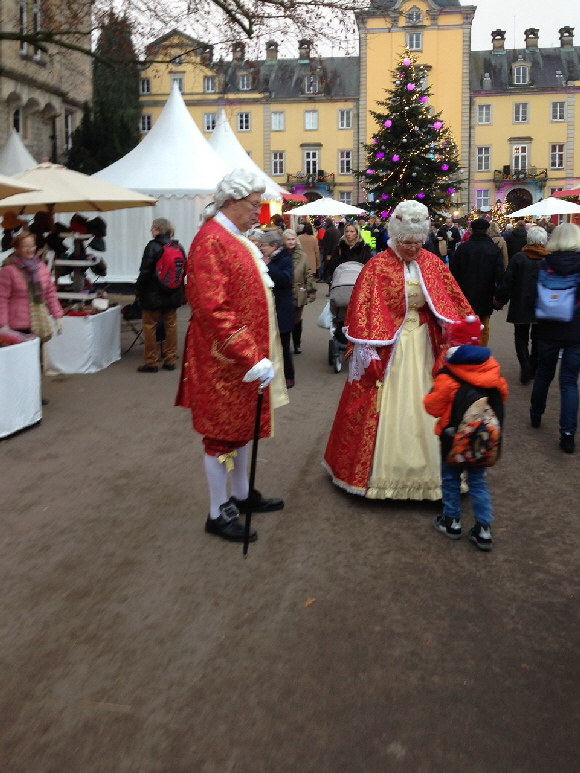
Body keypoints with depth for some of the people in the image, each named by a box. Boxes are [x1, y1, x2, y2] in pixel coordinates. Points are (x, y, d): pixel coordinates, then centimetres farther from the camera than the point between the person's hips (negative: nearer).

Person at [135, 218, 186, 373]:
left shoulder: (153, 247, -14)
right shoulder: (179, 247, 4)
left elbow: (145, 272, -15)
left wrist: (139, 289, -2)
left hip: (153, 295, -6)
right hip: (173, 295, 6)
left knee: (150, 326, 2)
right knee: (171, 325, 12)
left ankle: (151, 362, 4)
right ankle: (170, 360, 17)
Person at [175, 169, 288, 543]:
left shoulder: (235, 239, 12)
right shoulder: (211, 242, -20)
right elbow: (213, 311, -27)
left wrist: (258, 351, 17)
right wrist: (250, 357, -27)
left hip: (247, 354, 10)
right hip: (225, 359, -10)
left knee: (243, 424, 19)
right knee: (224, 431, 2)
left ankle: (241, 493, 35)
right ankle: (218, 512, 15)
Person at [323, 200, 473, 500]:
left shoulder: (433, 264, 4)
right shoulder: (377, 267, -8)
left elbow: (453, 303, 7)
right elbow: (363, 311, -12)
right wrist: (365, 352, -17)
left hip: (424, 345, 4)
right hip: (388, 345, -4)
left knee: (424, 406, 8)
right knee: (389, 408, 1)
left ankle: (428, 469, 21)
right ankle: (386, 471, 14)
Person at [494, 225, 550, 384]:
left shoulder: (519, 258, -13)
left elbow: (507, 282, -11)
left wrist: (499, 301, 1)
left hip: (521, 306, -2)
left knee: (521, 338, 10)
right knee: (537, 339, 18)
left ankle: (525, 369, -6)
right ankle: (533, 369, 21)